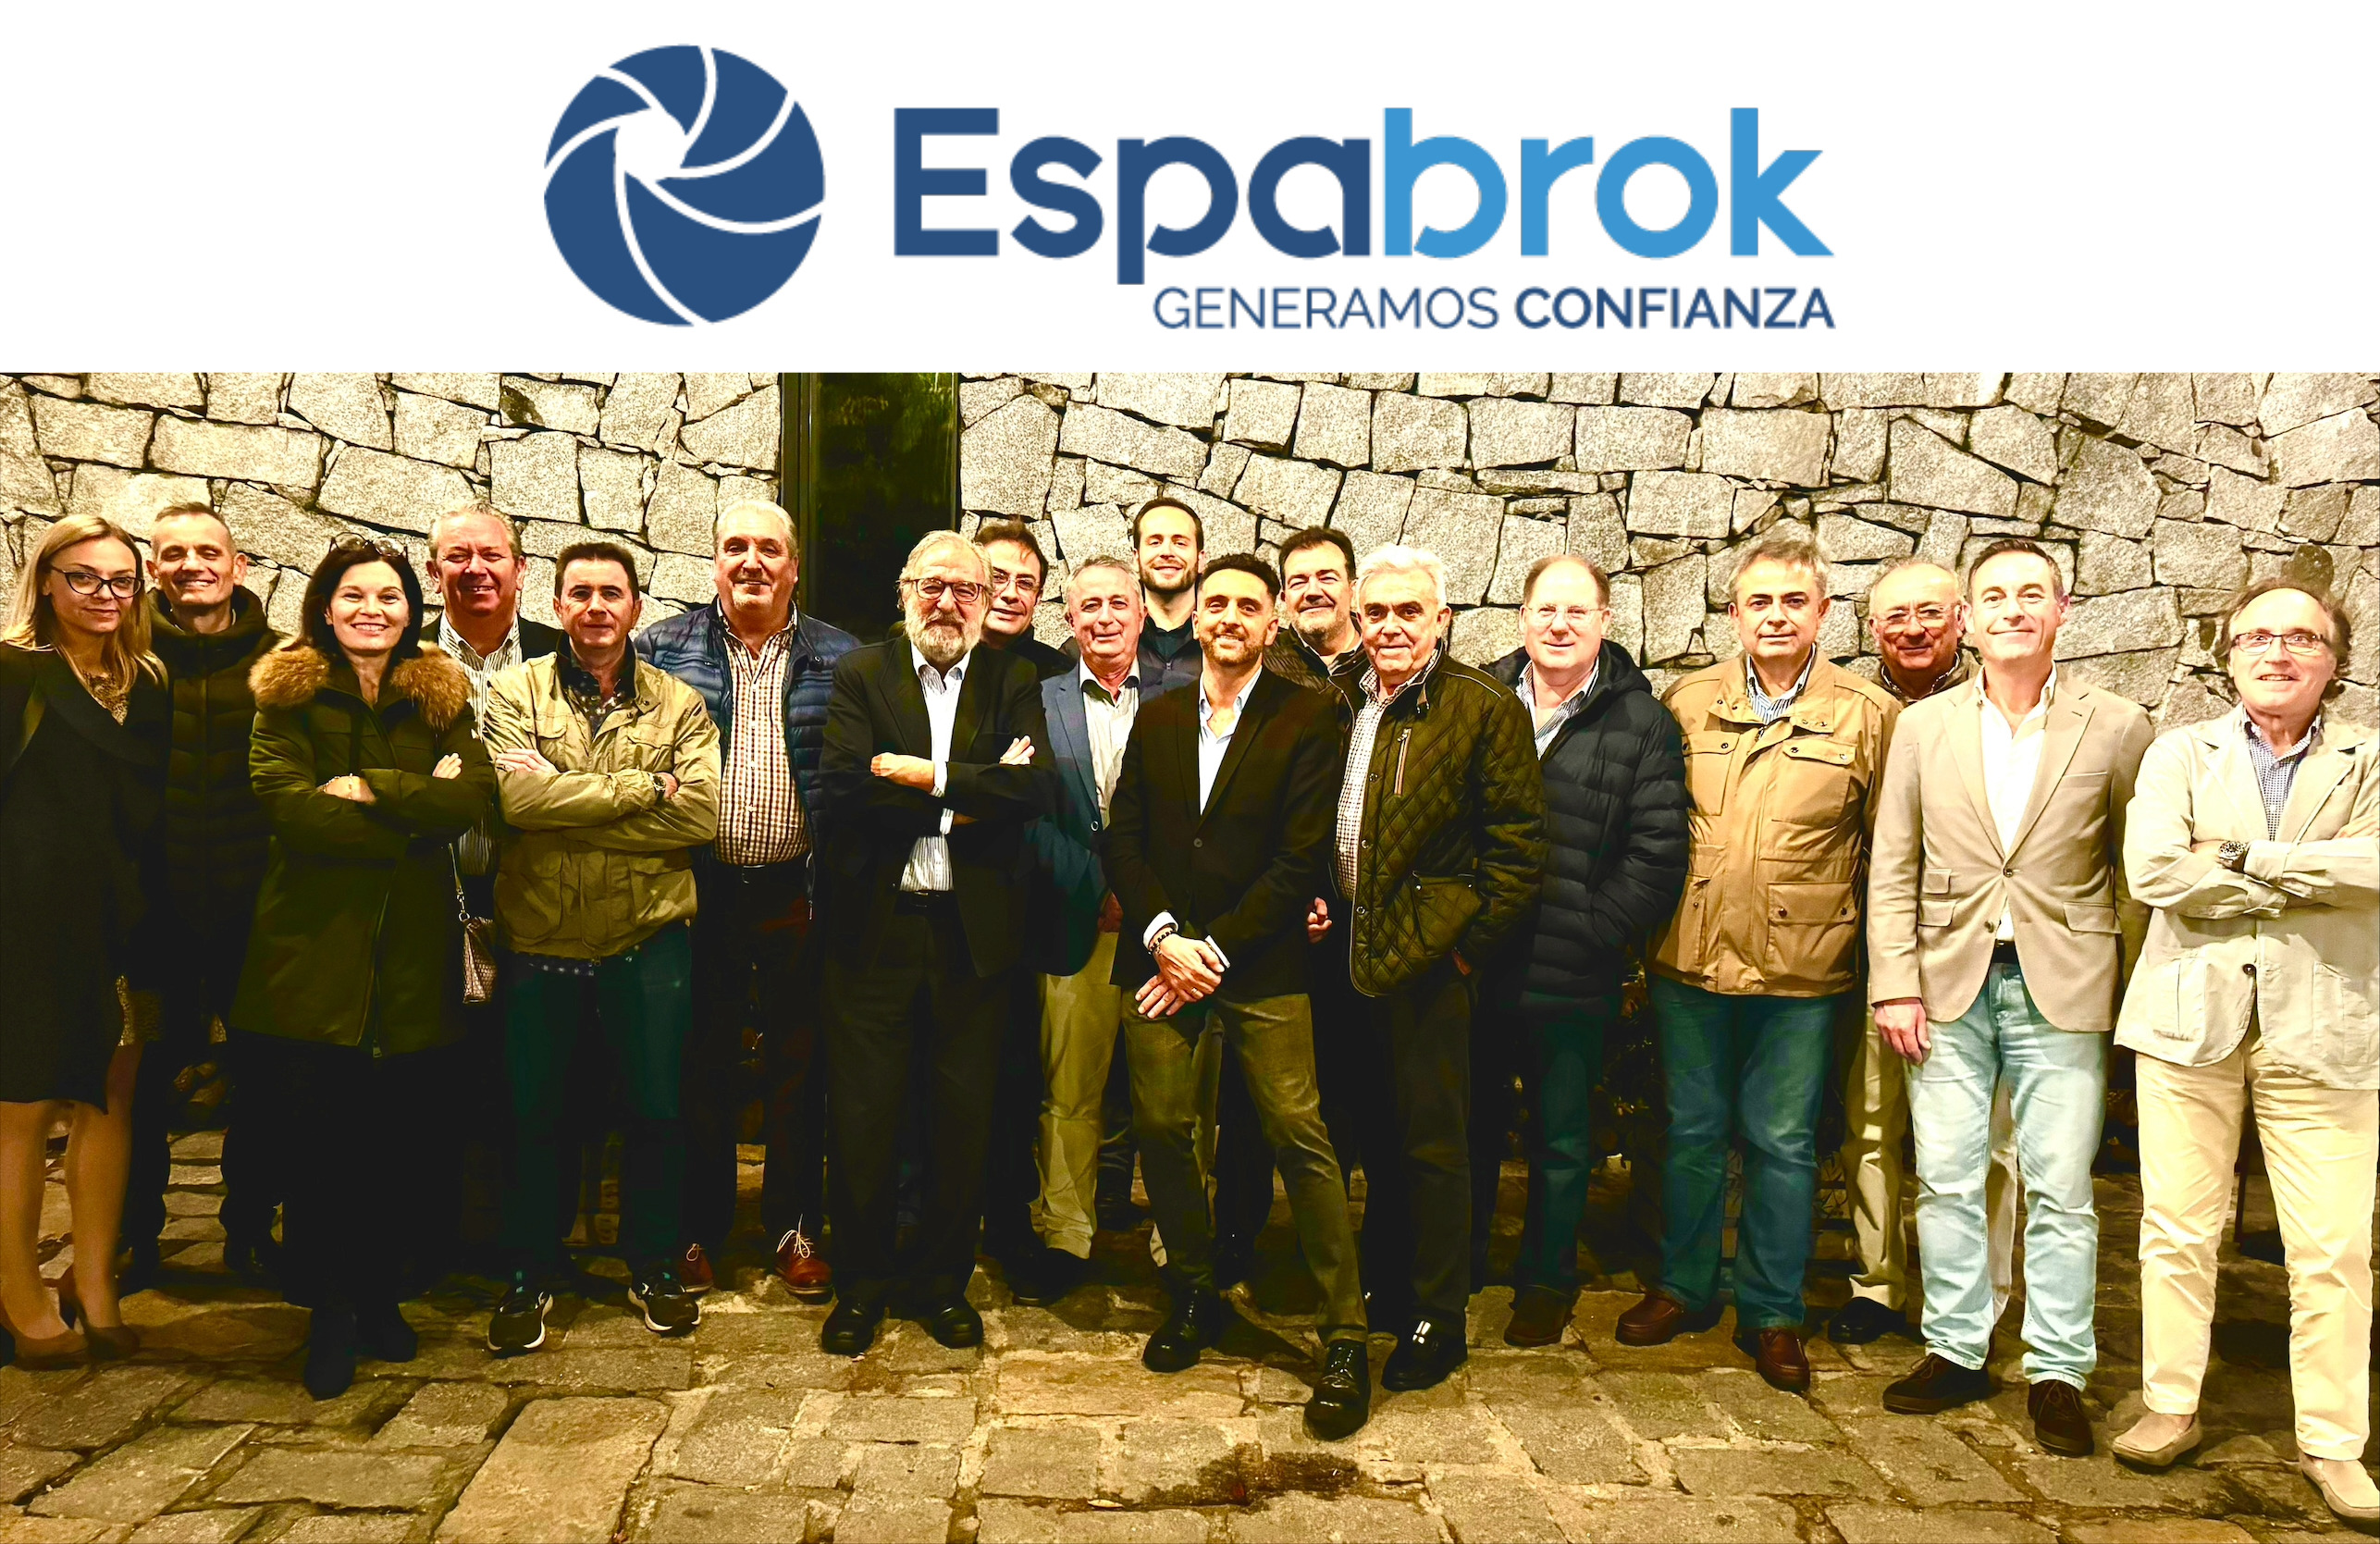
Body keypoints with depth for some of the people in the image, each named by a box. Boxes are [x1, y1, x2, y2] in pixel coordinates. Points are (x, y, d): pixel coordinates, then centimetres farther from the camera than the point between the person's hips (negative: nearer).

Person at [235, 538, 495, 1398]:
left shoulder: (444, 698, 11)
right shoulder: (287, 695, 5)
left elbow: (476, 796, -7)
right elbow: (288, 807, -12)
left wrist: (369, 789, -14)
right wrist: (417, 813, -11)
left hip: (413, 949, 2)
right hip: (313, 947, -2)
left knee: (400, 1135, 6)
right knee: (318, 1135, 1)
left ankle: (380, 1295, 25)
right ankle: (329, 1311, 17)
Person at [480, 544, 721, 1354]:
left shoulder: (679, 705, 2)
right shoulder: (516, 694, 0)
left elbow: (702, 813, -13)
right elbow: (515, 795, -18)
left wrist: (568, 812, -16)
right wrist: (644, 786, -16)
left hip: (648, 939, 0)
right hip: (540, 942, 0)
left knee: (658, 1111, 9)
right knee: (533, 1114, 11)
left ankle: (654, 1268, 29)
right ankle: (529, 1277, 30)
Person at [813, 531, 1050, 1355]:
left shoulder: (1013, 682, 6)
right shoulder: (860, 674, 3)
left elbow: (1034, 790, -10)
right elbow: (844, 786, -13)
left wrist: (929, 777, -15)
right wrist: (972, 796, -13)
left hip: (973, 933, 1)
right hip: (875, 926, -1)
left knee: (964, 1120, 9)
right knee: (864, 1117, 6)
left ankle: (940, 1279, 27)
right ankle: (861, 1282, 24)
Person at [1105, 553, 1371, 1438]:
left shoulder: (1307, 722, 0)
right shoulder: (1157, 719, 14)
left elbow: (1302, 857, -6)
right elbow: (1123, 838, 9)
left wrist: (1213, 949, -10)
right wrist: (1164, 935, -6)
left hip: (1261, 967, -4)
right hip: (1159, 958, 4)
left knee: (1299, 1137, -8)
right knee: (1162, 1129, 4)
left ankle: (1345, 1341, 2)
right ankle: (1194, 1297, 25)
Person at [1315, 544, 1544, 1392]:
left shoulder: (1485, 708, -9)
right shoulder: (1340, 704, 9)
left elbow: (1518, 847, -10)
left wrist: (1469, 944, -12)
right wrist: (1315, 900, 7)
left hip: (1429, 960, -6)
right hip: (1352, 950, 6)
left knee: (1432, 1142, 3)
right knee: (1377, 1132, 17)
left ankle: (1438, 1321, 17)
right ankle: (1384, 1286, 34)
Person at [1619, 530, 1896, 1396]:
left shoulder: (1869, 716, -1)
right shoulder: (1687, 704, 4)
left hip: (1802, 971, -2)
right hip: (1691, 961, 2)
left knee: (1781, 1144, 8)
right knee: (1691, 1131, 13)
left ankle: (1772, 1314, 23)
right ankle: (1684, 1288, 30)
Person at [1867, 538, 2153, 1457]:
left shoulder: (2116, 727, 0)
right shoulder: (1923, 727, 4)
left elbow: (2136, 868, 5)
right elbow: (1893, 871, 4)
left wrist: (2129, 987, 0)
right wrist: (1894, 986, -3)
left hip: (2062, 990, -1)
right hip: (1948, 985, 2)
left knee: (2059, 1190, 3)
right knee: (1946, 1181, 8)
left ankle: (2057, 1373, 18)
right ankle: (1954, 1352, 23)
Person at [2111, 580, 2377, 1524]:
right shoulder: (2180, 754, 7)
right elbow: (2152, 869, -10)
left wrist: (2246, 859, -11)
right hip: (2191, 1020, 1)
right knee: (2178, 1231, 6)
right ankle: (2172, 1407, 20)